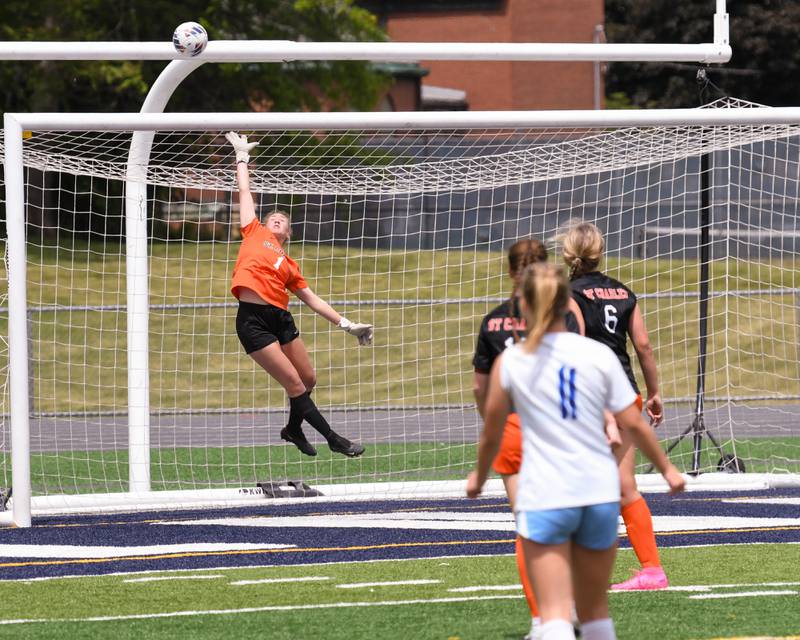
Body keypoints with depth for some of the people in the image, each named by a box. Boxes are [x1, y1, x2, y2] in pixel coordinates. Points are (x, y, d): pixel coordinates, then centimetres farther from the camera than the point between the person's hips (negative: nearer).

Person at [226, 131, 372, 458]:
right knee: (294, 383, -6)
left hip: (281, 319, 5)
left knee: (308, 379, 9)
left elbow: (313, 299, 22)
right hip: (253, 320, -5)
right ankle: (333, 440, 0)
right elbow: (245, 191, 19)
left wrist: (346, 324, 18)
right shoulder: (254, 233, 12)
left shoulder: (289, 265, 20)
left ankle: (293, 429, 35)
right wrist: (242, 156, 24)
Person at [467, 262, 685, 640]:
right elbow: (633, 424, 1)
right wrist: (667, 469, 16)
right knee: (595, 609, 18)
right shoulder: (599, 354, 0)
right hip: (599, 493, 3)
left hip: (543, 496, -3)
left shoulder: (510, 361, -3)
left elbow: (491, 433, 6)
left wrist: (479, 477, 25)